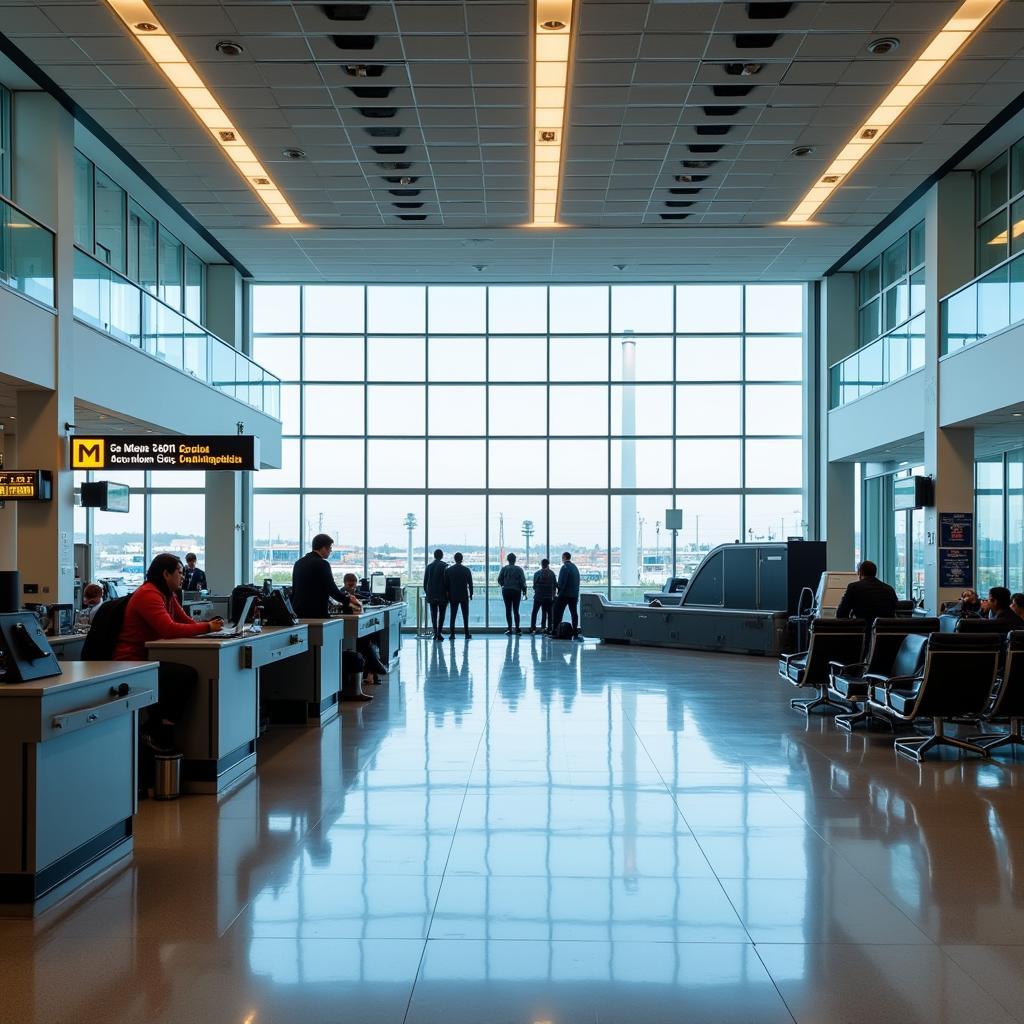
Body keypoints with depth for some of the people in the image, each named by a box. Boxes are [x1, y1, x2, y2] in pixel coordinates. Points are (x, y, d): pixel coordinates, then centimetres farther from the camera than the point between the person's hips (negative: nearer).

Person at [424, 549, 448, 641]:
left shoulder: (429, 566, 5)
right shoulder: (444, 566, -7)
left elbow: (425, 581, 7)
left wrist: (426, 592, 16)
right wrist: (448, 592, -3)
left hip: (431, 594, 3)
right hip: (442, 594, -3)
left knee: (433, 614, 8)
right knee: (441, 614, 3)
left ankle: (435, 632, 0)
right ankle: (439, 633, -3)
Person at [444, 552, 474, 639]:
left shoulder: (448, 570, -1)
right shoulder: (466, 569, -5)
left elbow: (446, 584, 2)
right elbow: (470, 583, -3)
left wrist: (447, 595, 10)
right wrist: (471, 594, 7)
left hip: (453, 596, 1)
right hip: (464, 596, -1)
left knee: (453, 616, 4)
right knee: (465, 615, 6)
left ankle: (452, 634, -1)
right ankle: (467, 634, 5)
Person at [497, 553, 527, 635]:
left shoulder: (504, 568, -1)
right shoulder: (519, 569, -3)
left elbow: (499, 580, -1)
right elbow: (523, 581, -6)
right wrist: (524, 591, 1)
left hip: (506, 591, 0)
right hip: (516, 591, 0)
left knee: (508, 610, 6)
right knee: (516, 610, 4)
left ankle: (509, 628, 2)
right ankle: (517, 629, -2)